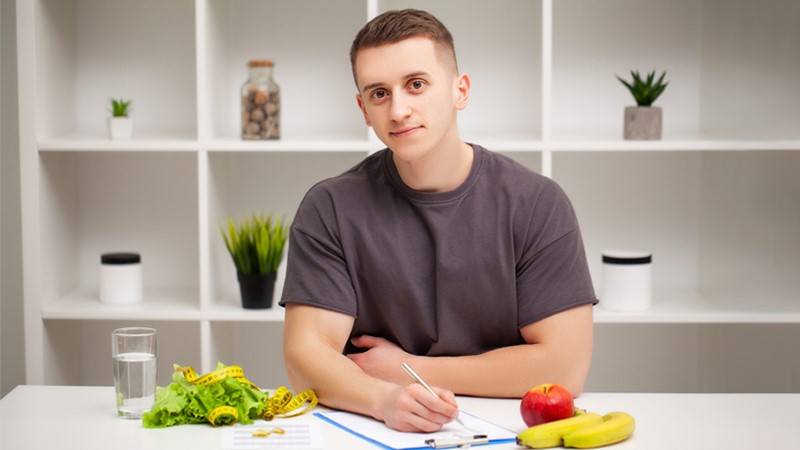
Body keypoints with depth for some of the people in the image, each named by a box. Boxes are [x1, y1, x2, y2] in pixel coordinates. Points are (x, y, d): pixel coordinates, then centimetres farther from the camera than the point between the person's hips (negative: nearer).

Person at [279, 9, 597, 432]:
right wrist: (386, 398, -28)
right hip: (372, 431, 1)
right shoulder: (330, 209, -2)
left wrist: (408, 369, -7)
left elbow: (565, 367, -9)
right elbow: (306, 355, -8)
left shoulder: (537, 203, -4)